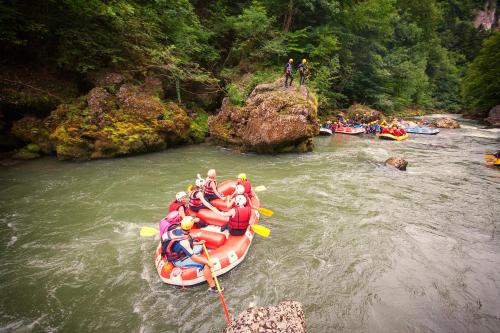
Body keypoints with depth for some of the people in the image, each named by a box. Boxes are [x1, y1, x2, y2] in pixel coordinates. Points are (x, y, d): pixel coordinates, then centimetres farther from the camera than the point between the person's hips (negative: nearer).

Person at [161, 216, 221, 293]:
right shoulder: (183, 241, -37)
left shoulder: (177, 227, -15)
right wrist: (208, 262, -18)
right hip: (179, 260, -8)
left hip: (176, 252, 9)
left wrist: (197, 243, 9)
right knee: (205, 264, -15)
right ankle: (212, 287, -3)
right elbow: (193, 257, -27)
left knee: (200, 247, 17)